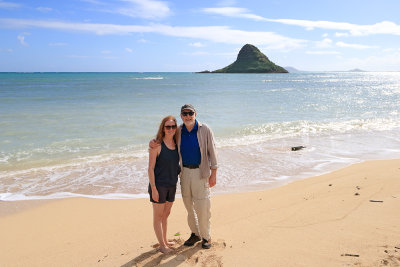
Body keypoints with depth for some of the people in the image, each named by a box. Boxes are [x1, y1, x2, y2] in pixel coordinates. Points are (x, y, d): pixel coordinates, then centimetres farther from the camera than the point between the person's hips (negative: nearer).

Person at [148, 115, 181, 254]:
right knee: (158, 216, 6)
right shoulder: (157, 145, -15)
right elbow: (151, 168, -14)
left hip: (171, 185, 7)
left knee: (166, 214, 19)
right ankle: (162, 245, 20)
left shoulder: (177, 144, 4)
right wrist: (153, 189, -17)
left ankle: (165, 241, 35)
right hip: (158, 185, -6)